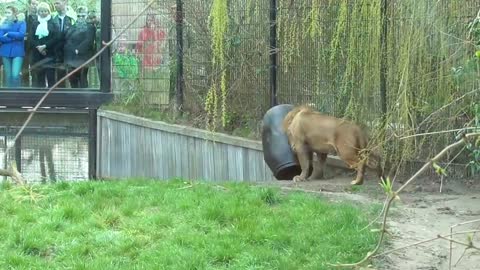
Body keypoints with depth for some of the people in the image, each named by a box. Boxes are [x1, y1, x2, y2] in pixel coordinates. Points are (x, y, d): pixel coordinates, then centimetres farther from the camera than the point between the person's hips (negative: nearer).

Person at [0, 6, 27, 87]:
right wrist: (14, 37, -12)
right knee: (8, 76, 5)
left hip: (17, 52, -3)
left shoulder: (21, 22, 1)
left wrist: (8, 34, -9)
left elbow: (21, 34, -15)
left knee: (15, 75, -14)